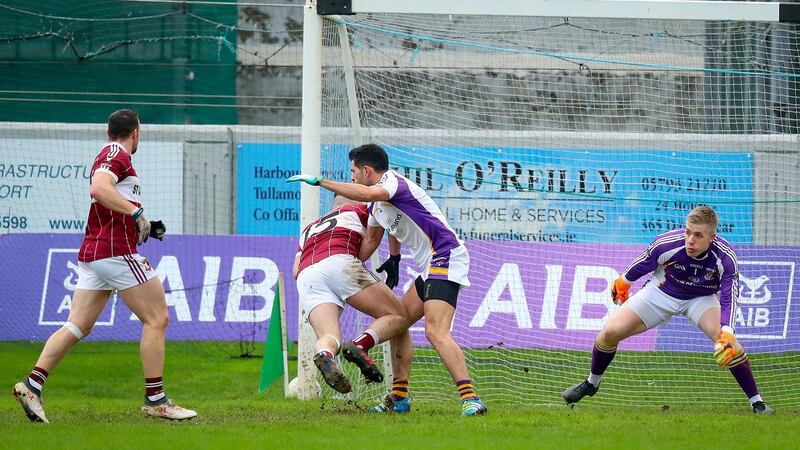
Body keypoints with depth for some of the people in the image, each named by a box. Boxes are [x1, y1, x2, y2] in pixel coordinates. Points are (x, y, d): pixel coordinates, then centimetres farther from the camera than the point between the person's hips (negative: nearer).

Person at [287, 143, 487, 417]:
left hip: (446, 258, -11)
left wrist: (320, 182, -32)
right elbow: (371, 240, 34)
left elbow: (367, 193, -35)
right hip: (430, 267, 11)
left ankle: (470, 399, -28)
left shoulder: (394, 182, -13)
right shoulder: (378, 204, 18)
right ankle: (399, 398, 18)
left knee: (436, 332, -22)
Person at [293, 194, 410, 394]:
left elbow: (296, 270, 25)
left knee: (329, 337, -11)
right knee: (396, 318, 0)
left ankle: (324, 355, -49)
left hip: (306, 275, 4)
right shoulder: (357, 210, 29)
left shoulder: (309, 228, 37)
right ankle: (360, 346, -29)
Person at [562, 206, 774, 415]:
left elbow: (729, 298, -30)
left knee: (727, 342, -29)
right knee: (611, 331, -12)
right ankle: (591, 383, 18)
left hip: (701, 299, -1)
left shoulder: (726, 258, -29)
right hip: (661, 293, 1)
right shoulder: (666, 244, -29)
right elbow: (640, 265, -8)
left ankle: (757, 403, -15)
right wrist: (622, 283, 10)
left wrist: (726, 334, -44)